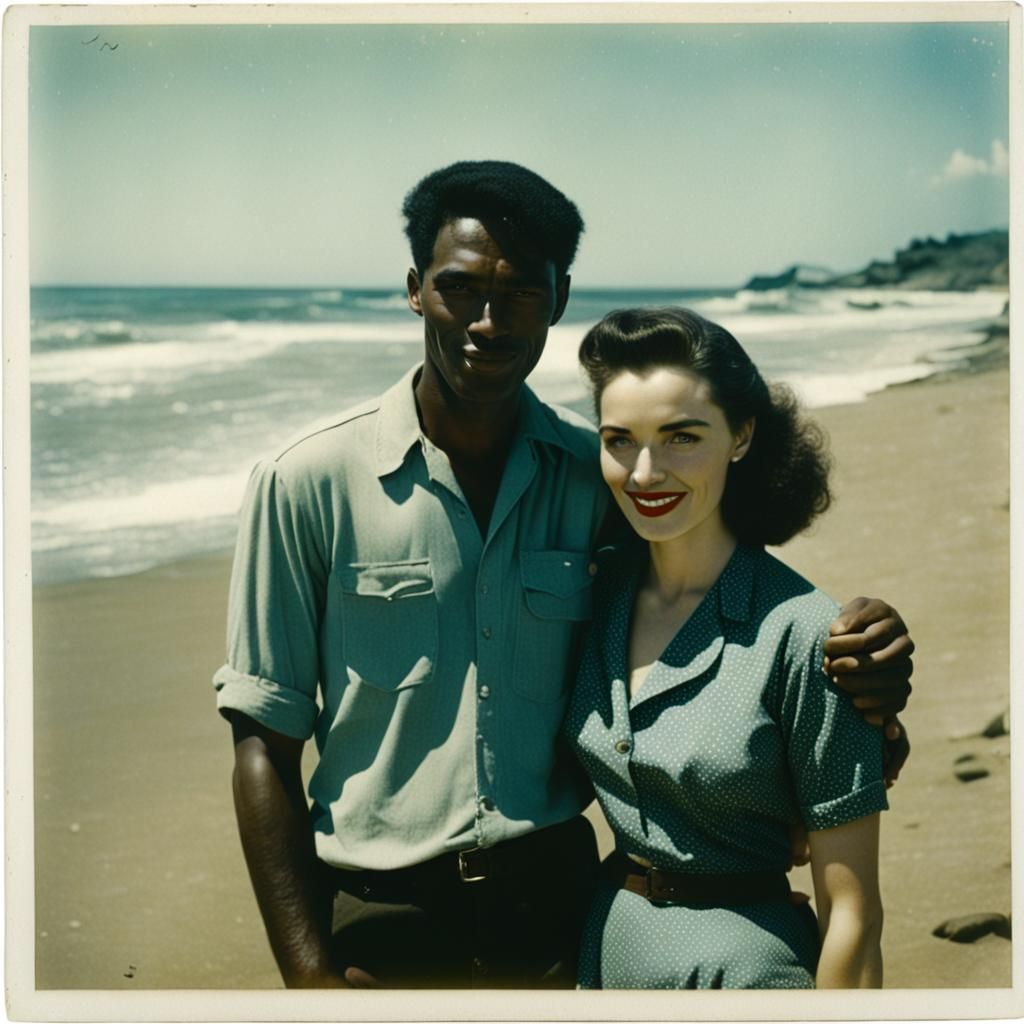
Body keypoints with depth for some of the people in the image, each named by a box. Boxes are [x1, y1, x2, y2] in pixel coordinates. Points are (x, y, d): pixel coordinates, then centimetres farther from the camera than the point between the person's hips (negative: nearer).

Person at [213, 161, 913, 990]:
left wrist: (855, 668, -14)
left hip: (555, 899, 3)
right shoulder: (309, 484, -10)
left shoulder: (600, 475, -3)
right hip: (379, 914, -2)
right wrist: (310, 974, -11)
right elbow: (266, 742, -7)